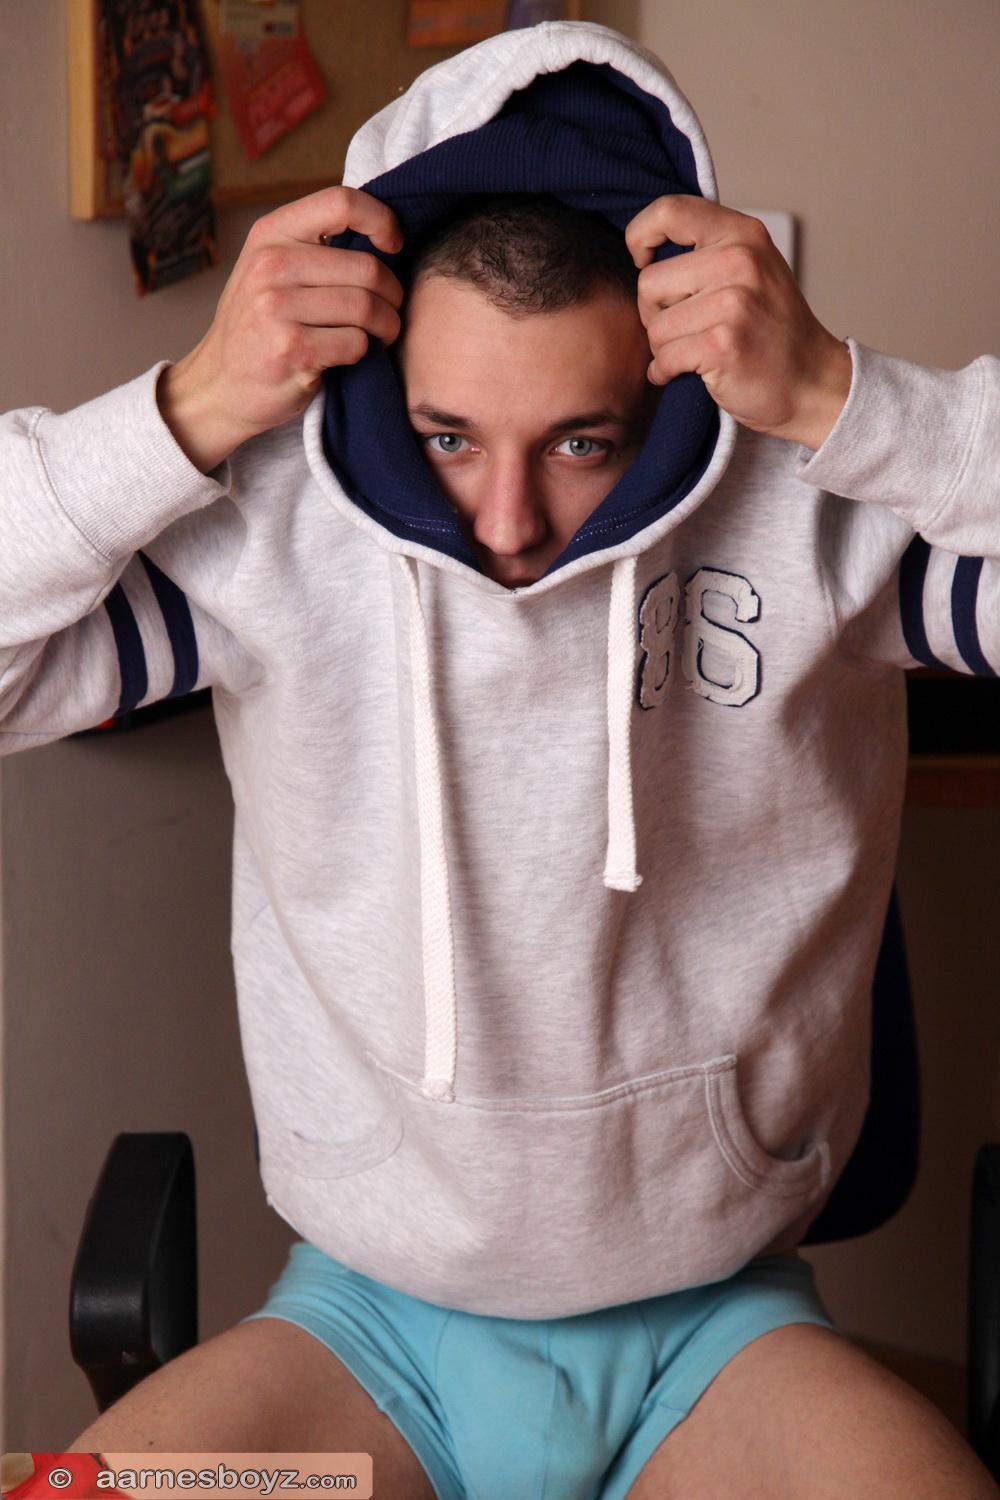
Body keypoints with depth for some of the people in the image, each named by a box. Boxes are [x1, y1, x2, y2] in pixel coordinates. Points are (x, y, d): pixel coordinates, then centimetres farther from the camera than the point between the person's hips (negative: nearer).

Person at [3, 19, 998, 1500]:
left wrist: (839, 397, -26)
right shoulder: (271, 531, -10)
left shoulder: (812, 514, -11)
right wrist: (190, 415, -22)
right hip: (369, 1319, 1)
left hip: (720, 1319, 0)